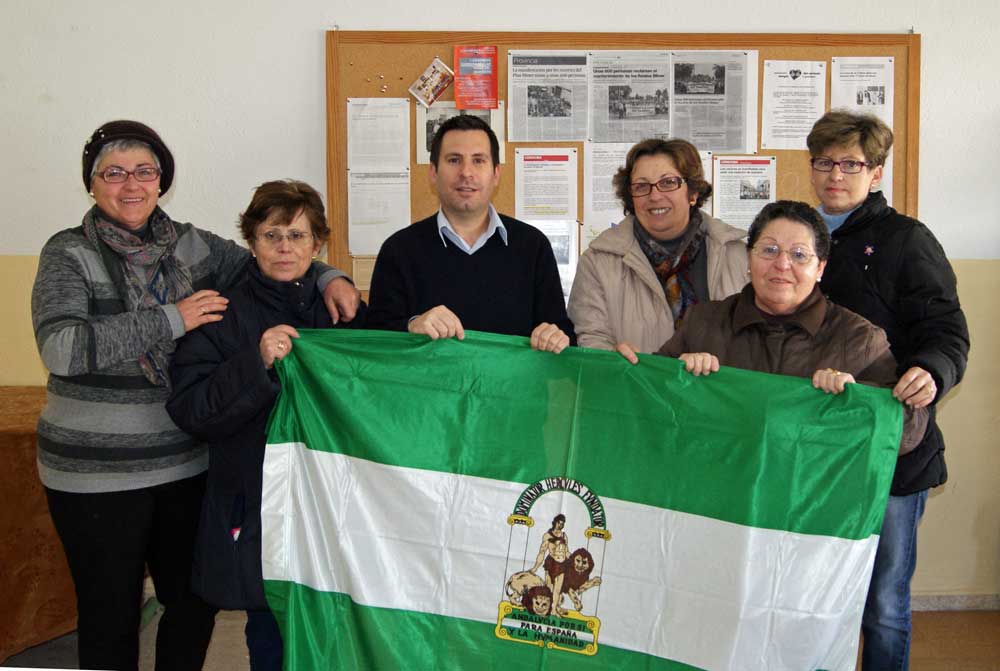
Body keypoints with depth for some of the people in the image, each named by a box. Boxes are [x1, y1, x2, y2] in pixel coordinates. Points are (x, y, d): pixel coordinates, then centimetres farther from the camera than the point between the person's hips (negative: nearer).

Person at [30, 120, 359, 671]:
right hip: (97, 474, -4)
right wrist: (171, 320, -24)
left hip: (187, 461, 4)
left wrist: (328, 279, -5)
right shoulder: (69, 254, -7)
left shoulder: (189, 244, 5)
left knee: (196, 599, 15)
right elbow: (59, 347, -22)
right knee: (111, 612, 10)